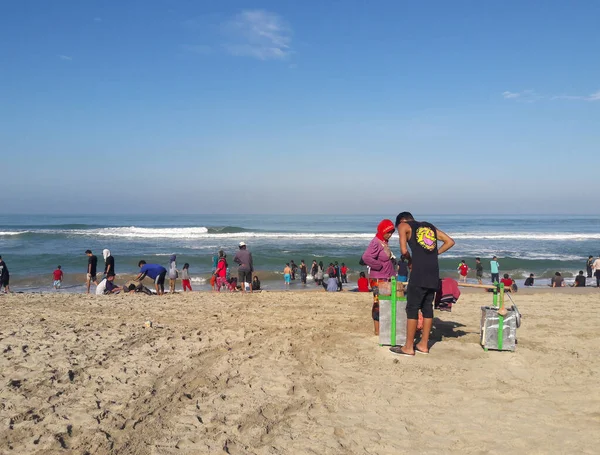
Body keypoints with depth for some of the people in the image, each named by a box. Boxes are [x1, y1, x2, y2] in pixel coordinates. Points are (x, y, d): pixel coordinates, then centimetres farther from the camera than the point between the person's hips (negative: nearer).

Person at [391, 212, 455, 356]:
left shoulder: (403, 226, 8)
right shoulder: (430, 226, 24)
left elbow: (404, 250, -5)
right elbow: (450, 242, 21)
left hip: (419, 272, -6)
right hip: (434, 272, 6)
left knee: (412, 308, 0)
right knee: (427, 307, 12)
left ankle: (409, 347, 4)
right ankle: (423, 345, 18)